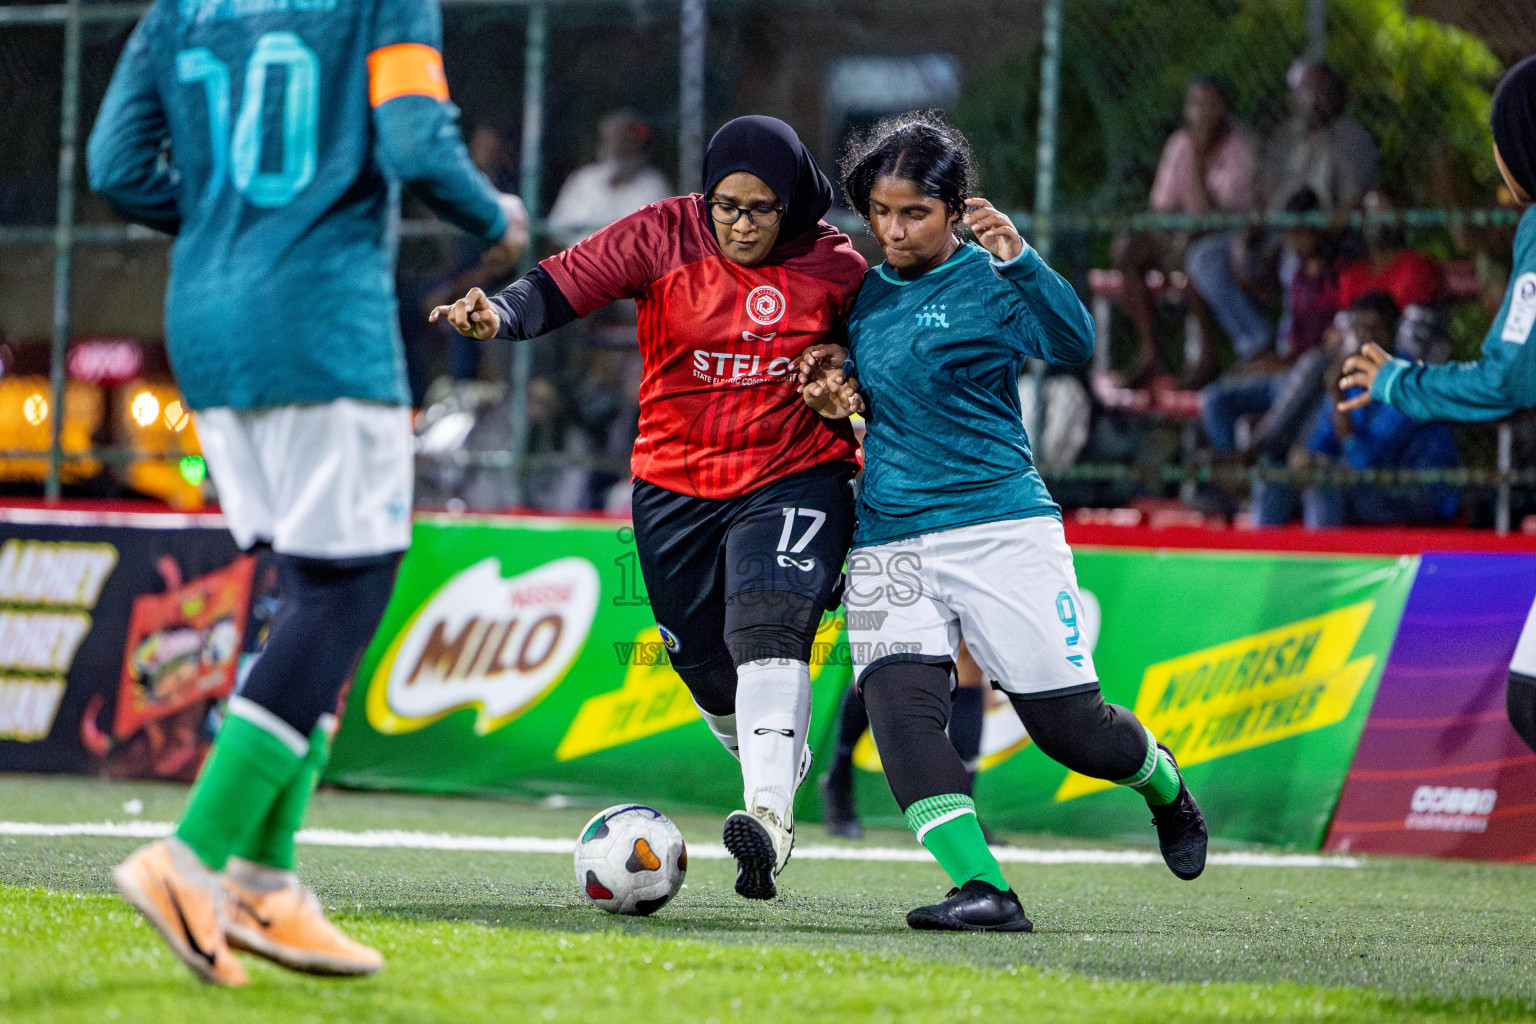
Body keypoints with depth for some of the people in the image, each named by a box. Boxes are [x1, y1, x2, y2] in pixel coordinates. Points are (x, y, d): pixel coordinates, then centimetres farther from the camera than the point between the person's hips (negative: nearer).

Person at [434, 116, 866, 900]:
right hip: (677, 484, 2)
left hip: (794, 478, -2)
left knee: (766, 629, -26)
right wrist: (500, 316, -35)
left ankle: (769, 819, -36)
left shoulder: (835, 267, -4)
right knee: (707, 669, 9)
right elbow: (564, 284, -15)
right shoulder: (662, 237, -7)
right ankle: (781, 762, 40)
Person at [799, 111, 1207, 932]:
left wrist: (1016, 256, -37)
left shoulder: (988, 281, -4)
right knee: (899, 706, -20)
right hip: (886, 539, 4)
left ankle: (1163, 782, 33)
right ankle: (981, 889, -25)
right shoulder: (867, 294, 13)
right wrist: (838, 392, 6)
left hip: (999, 523, -4)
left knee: (1068, 723, -1)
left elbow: (1072, 343, -23)